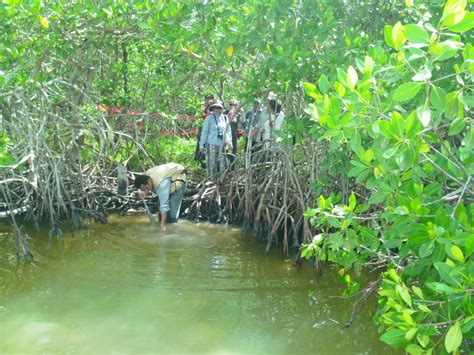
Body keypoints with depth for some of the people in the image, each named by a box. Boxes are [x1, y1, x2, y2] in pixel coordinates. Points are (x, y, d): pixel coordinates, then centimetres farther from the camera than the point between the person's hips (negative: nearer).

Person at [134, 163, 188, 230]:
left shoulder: (161, 184, -43)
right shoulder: (146, 175, -21)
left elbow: (164, 205, -44)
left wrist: (163, 225, -45)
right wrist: (144, 193, -25)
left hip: (179, 181, -8)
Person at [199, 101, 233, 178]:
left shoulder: (225, 118, 11)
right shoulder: (209, 118, -2)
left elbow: (228, 131, 19)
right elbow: (204, 132, -1)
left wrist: (229, 142, 11)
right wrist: (201, 145, -4)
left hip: (222, 145, 4)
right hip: (212, 145, -4)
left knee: (223, 164, 6)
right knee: (212, 164, -3)